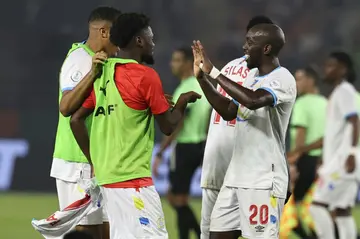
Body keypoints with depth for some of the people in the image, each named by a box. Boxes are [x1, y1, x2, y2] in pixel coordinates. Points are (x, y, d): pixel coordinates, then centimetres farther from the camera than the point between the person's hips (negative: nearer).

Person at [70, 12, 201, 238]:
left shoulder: (103, 74, 11)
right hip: (133, 178, -8)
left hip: (106, 174, 8)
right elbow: (168, 126, -3)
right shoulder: (146, 76, -10)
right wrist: (183, 102, 15)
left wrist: (94, 160, 16)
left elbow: (76, 119, 11)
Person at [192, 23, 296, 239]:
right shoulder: (253, 75, 14)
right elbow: (229, 111, 22)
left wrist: (213, 71, -27)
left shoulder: (283, 79, -15)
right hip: (237, 175, 9)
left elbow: (253, 100, -34)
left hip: (263, 180, -9)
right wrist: (202, 77, 13)